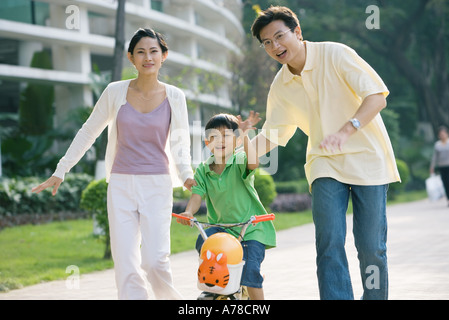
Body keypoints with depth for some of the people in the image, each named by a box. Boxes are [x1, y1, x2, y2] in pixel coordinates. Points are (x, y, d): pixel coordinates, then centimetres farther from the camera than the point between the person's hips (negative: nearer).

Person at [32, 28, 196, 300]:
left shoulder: (174, 96, 2)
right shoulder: (116, 92, 2)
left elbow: (179, 143, 11)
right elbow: (88, 132, 11)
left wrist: (186, 176, -6)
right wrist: (61, 171, 12)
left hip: (158, 185, -1)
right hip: (121, 185, 1)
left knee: (155, 261, -11)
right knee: (126, 264, -5)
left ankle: (171, 297, 16)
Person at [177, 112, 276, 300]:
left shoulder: (239, 161, -10)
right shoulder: (203, 170, 2)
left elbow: (253, 163, -32)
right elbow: (197, 195, -6)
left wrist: (244, 136, -42)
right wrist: (189, 212, -26)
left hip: (250, 227, -3)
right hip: (220, 225, 3)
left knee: (250, 270, -16)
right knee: (203, 243, -27)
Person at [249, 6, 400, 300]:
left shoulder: (336, 55, -11)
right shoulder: (280, 86, 5)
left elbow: (377, 96, -17)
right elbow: (273, 133, 13)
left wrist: (347, 130, -33)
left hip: (367, 157, -3)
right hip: (325, 165, 4)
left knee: (371, 247, -3)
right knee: (329, 242, -13)